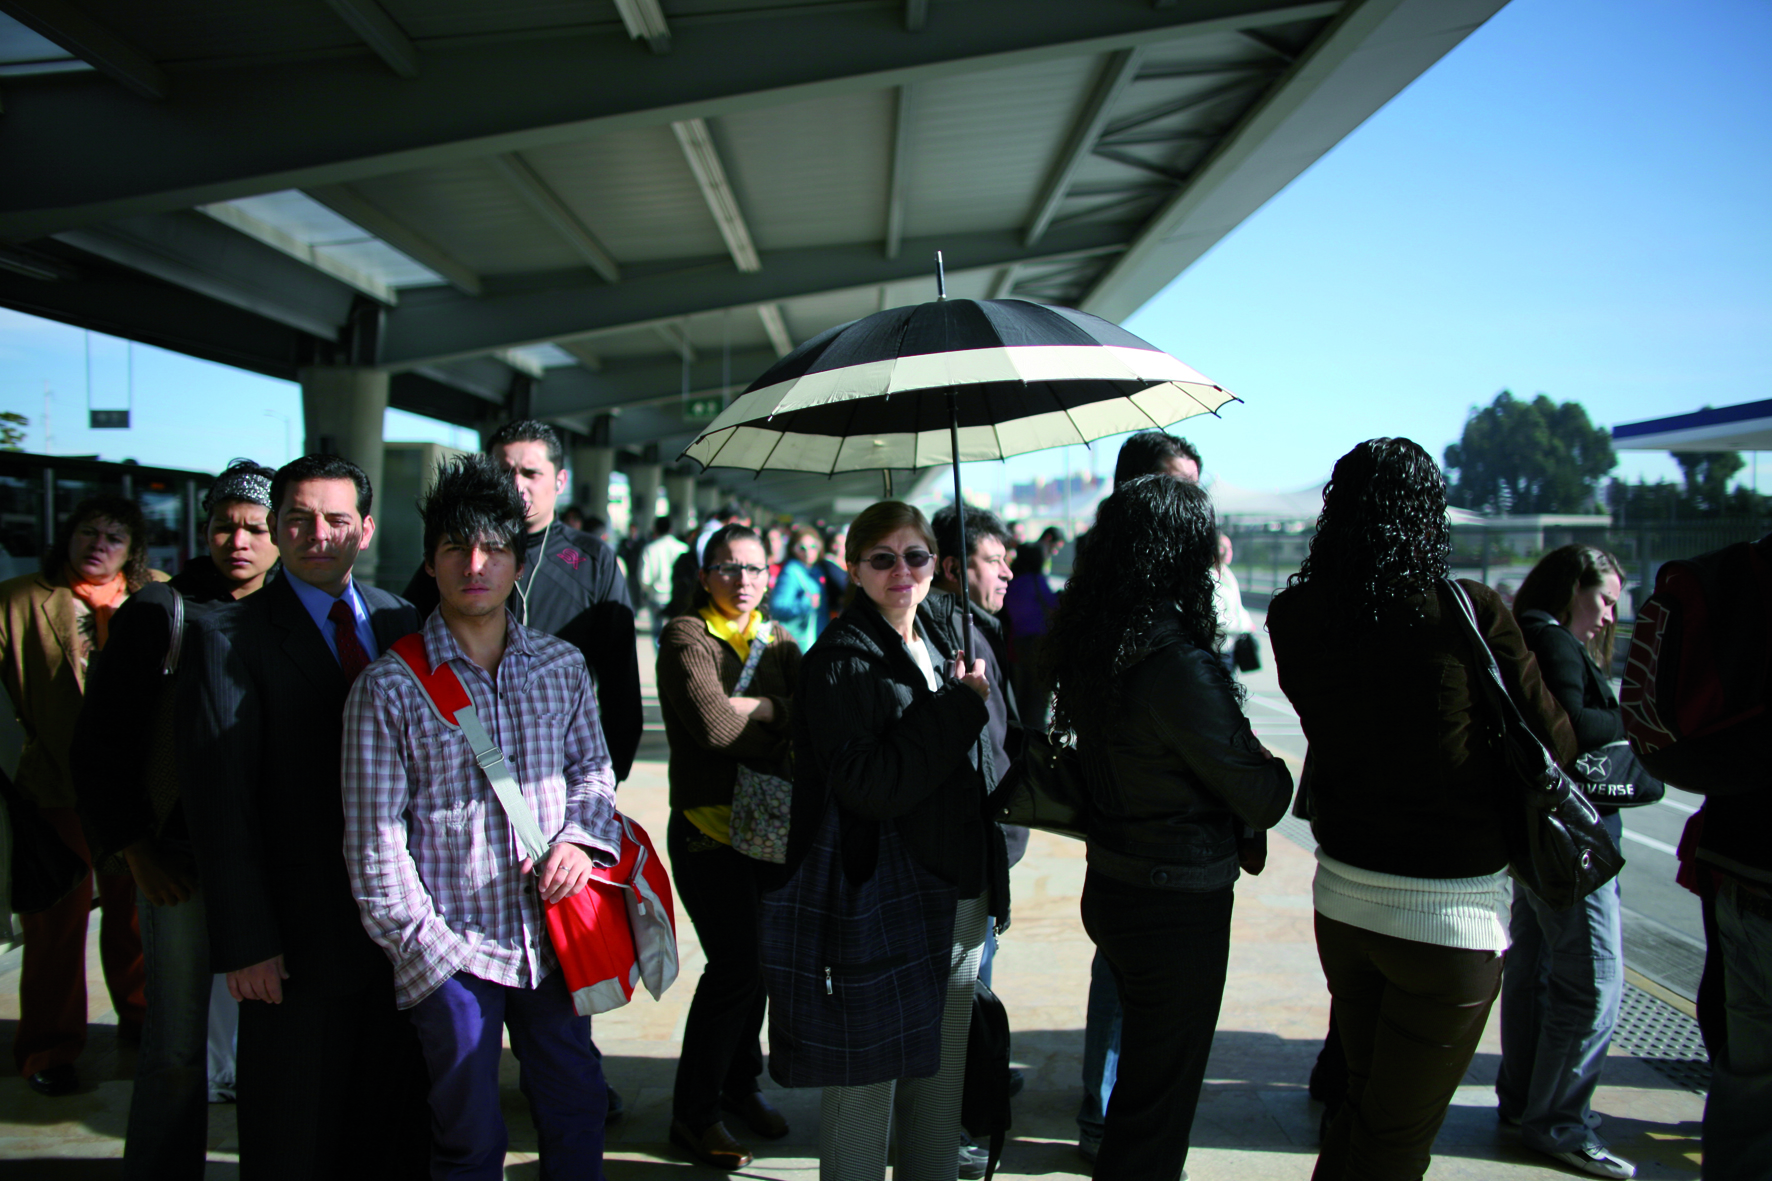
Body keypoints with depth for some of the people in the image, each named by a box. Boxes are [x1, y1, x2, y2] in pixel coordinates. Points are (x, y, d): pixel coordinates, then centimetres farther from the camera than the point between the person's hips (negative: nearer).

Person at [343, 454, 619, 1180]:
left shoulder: (561, 666, 4)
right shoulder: (389, 686, -7)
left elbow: (593, 766, 14)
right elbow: (375, 837, -6)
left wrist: (581, 837, -6)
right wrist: (422, 945, -9)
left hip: (552, 935, 3)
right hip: (451, 949, -3)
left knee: (576, 1107, 15)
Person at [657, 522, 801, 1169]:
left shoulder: (778, 642, 13)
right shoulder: (685, 637, -5)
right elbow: (714, 727, -19)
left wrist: (758, 707, -17)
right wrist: (783, 733, -11)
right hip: (709, 828, -5)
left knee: (757, 957, 10)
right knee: (736, 964, -5)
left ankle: (740, 1084, 32)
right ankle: (693, 1113, 12)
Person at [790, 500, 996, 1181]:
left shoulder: (937, 649, 12)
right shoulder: (842, 659, -12)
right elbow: (868, 786, -25)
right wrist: (960, 704, -19)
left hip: (956, 902, 8)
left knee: (940, 1088, 19)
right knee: (865, 1087, 5)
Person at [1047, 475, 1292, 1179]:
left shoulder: (1090, 645, 0)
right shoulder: (1177, 663, -26)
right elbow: (1261, 800, -18)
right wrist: (1279, 774, 2)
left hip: (1109, 886, 8)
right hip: (1177, 908, -8)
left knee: (1141, 1066, 26)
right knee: (1159, 1101, 9)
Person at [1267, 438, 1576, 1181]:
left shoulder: (1294, 618, -5)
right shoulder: (1471, 613, -17)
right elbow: (1554, 744, -6)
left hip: (1340, 896, 4)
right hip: (1450, 914, -4)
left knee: (1365, 1105, 24)